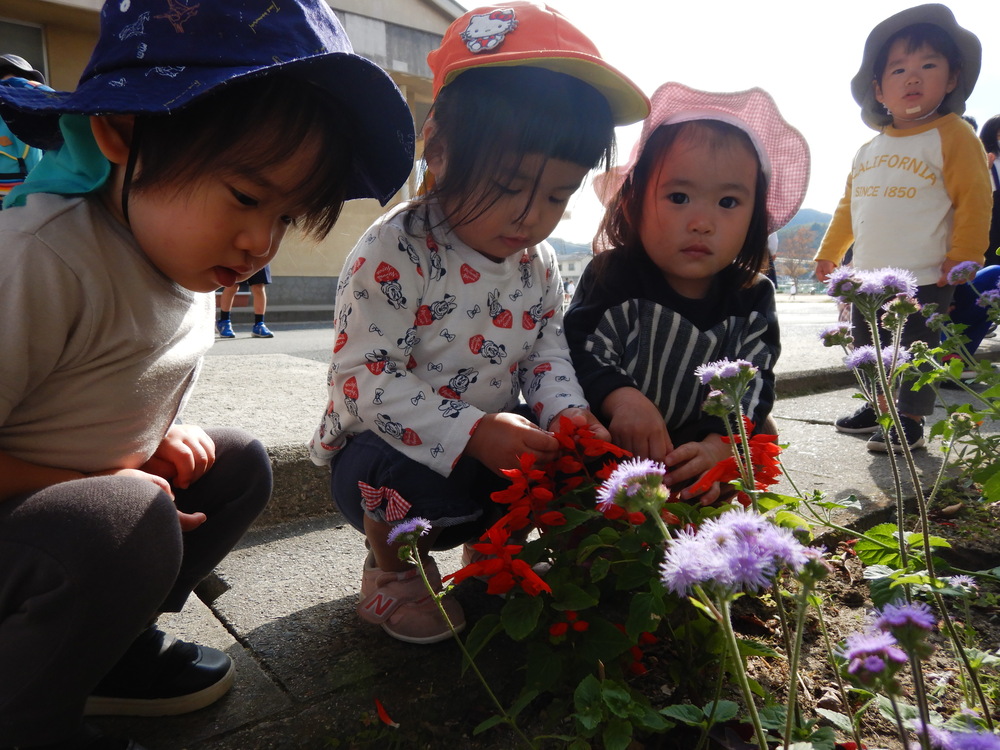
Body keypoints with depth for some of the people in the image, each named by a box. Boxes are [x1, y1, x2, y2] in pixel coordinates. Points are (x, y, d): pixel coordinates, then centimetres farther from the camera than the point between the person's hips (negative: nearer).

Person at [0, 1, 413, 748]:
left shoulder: (185, 258, -2)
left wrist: (161, 437, -4)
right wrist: (102, 484, -22)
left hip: (85, 494, 8)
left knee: (240, 461, 5)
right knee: (128, 526, -33)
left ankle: (116, 641, 14)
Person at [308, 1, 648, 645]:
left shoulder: (539, 264, 0)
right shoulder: (392, 255, -22)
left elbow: (548, 355, 4)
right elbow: (365, 380, -26)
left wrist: (570, 414, -18)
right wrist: (471, 433, -35)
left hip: (488, 446, 6)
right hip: (385, 452, -6)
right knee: (421, 474, -36)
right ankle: (392, 569, 2)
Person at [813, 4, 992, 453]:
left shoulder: (953, 135, -4)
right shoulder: (869, 151, 13)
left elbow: (974, 198, -9)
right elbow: (849, 206, 20)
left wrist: (963, 256, -14)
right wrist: (829, 253, 18)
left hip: (925, 281, -6)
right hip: (867, 280, 7)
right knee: (868, 351, 15)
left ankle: (910, 421, 12)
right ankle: (880, 408, 30)